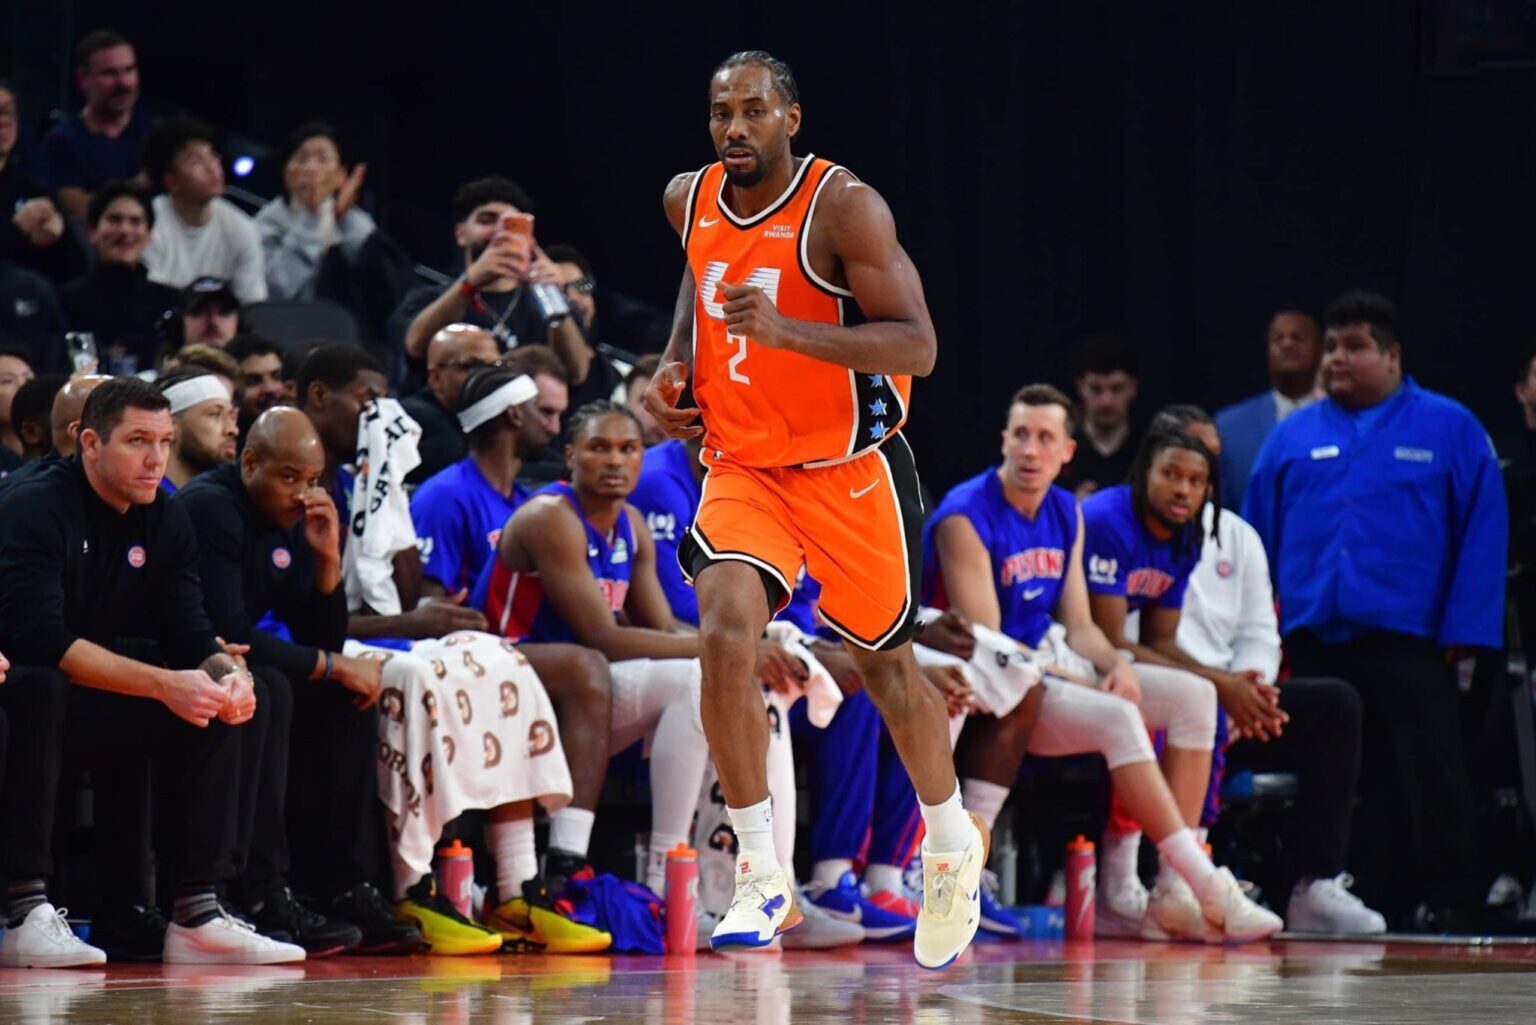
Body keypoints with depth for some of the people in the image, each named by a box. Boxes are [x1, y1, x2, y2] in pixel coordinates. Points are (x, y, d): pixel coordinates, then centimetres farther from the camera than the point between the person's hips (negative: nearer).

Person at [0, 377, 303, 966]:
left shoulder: (164, 524, 5)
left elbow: (190, 640, 1)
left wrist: (227, 673, -24)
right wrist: (164, 684, -34)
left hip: (87, 715, 7)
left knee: (220, 698, -8)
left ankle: (198, 912, -13)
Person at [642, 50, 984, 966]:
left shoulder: (844, 206, -18)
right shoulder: (691, 200, 0)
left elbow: (917, 348, -23)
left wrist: (785, 331, -35)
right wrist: (677, 362, 7)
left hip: (852, 468, -4)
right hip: (743, 466, 4)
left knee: (885, 664, 11)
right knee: (725, 635, -21)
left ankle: (952, 841, 39)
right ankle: (763, 879, -14)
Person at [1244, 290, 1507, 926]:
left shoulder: (1450, 431, 5)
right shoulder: (1294, 437, 14)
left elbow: (1484, 534, 0)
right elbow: (1258, 537, 14)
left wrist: (1465, 630, -8)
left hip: (1408, 641, -4)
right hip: (1314, 643, 4)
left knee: (1429, 778, -7)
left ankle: (1454, 901, -2)